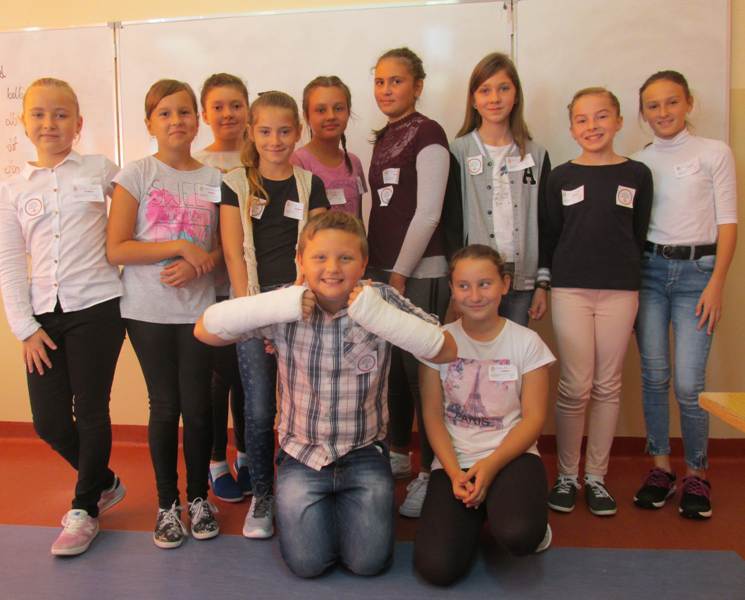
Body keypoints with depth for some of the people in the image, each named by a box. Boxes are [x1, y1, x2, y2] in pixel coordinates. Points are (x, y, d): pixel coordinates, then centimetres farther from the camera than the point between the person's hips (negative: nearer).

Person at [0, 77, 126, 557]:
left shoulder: (99, 169, 1)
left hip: (96, 306, -3)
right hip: (43, 316, 3)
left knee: (91, 411, 1)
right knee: (49, 420, 6)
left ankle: (85, 508, 22)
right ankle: (105, 483, 32)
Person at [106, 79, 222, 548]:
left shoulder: (214, 179, 5)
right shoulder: (136, 175, -3)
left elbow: (224, 245, 7)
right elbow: (116, 249, -8)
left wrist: (200, 263, -13)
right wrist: (180, 246, -16)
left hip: (199, 308, 2)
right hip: (148, 311, -1)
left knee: (197, 406, 4)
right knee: (165, 407, 6)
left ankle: (198, 497, 24)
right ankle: (168, 503, 24)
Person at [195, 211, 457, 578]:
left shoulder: (381, 298, -12)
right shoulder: (288, 306, -12)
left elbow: (445, 350, -18)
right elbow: (205, 330, -14)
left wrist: (376, 314, -29)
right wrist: (277, 306, -26)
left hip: (365, 454, 0)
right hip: (301, 454, 0)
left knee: (369, 561, -4)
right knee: (307, 563, -5)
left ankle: (349, 503, 26)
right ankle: (299, 505, 26)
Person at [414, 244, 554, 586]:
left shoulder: (527, 342, -2)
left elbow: (533, 418, -4)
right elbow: (433, 416, -1)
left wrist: (490, 466, -17)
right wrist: (454, 472, -15)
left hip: (511, 456, -1)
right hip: (453, 461, 1)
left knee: (518, 535, -33)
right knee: (436, 568, -18)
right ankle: (475, 513, 14)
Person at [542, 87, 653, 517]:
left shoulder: (637, 175, 5)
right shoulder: (561, 176, 4)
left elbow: (640, 236, 8)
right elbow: (550, 236, 7)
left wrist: (628, 275, 5)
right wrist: (545, 283, 5)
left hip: (620, 291, 1)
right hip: (570, 290, -1)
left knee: (608, 386, 6)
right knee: (576, 387, -1)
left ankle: (596, 477, 19)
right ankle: (566, 475, 15)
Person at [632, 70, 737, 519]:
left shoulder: (715, 153, 3)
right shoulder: (637, 162, 10)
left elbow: (727, 222, 0)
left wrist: (716, 285, -9)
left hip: (696, 270, -2)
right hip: (648, 269, 3)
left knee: (688, 384, -6)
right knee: (654, 376, 4)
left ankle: (697, 473, 14)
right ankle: (661, 468, 19)